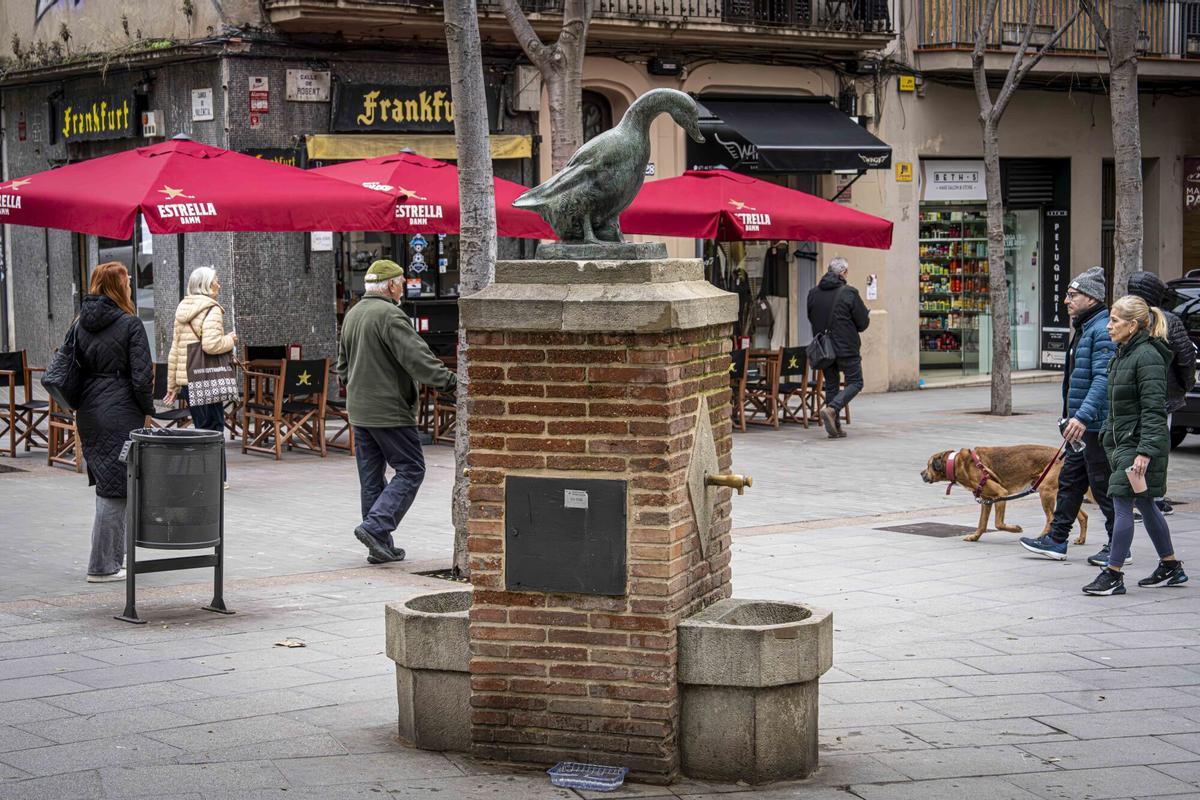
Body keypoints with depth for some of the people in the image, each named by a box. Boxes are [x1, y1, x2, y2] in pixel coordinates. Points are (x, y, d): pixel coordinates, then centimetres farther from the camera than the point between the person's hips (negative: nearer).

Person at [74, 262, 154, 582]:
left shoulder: (82, 324, 8)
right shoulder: (129, 324, -11)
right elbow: (141, 375, -14)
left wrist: (81, 403, 16)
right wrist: (147, 409, -2)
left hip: (88, 412, 7)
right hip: (121, 414, -7)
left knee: (106, 484, 16)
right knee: (115, 487, -3)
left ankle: (112, 558, 22)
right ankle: (103, 566, -2)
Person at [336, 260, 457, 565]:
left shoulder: (353, 314, 14)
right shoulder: (390, 315, -15)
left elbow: (343, 363, 24)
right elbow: (417, 358, -23)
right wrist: (450, 381, -25)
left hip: (359, 411, 9)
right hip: (389, 411, -9)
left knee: (371, 477, 12)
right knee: (410, 470, -2)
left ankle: (380, 546, 15)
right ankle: (375, 527, -13)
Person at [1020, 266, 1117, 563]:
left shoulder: (1102, 331, -18)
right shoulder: (1084, 329, 16)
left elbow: (1103, 379, -28)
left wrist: (1083, 416, -36)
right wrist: (1073, 418, 25)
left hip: (1097, 424, -11)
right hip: (1084, 425, 11)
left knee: (1104, 485, -2)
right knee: (1070, 480, 13)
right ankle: (1056, 540, 20)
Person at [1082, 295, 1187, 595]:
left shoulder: (1147, 356, -17)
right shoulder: (1123, 354, 13)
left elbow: (1154, 409, -21)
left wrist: (1145, 452, -25)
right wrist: (1109, 435, 21)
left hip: (1141, 443, -10)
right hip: (1123, 441, 10)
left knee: (1123, 503, -8)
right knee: (1145, 505, 15)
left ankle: (1113, 575, -2)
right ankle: (1171, 568, 25)